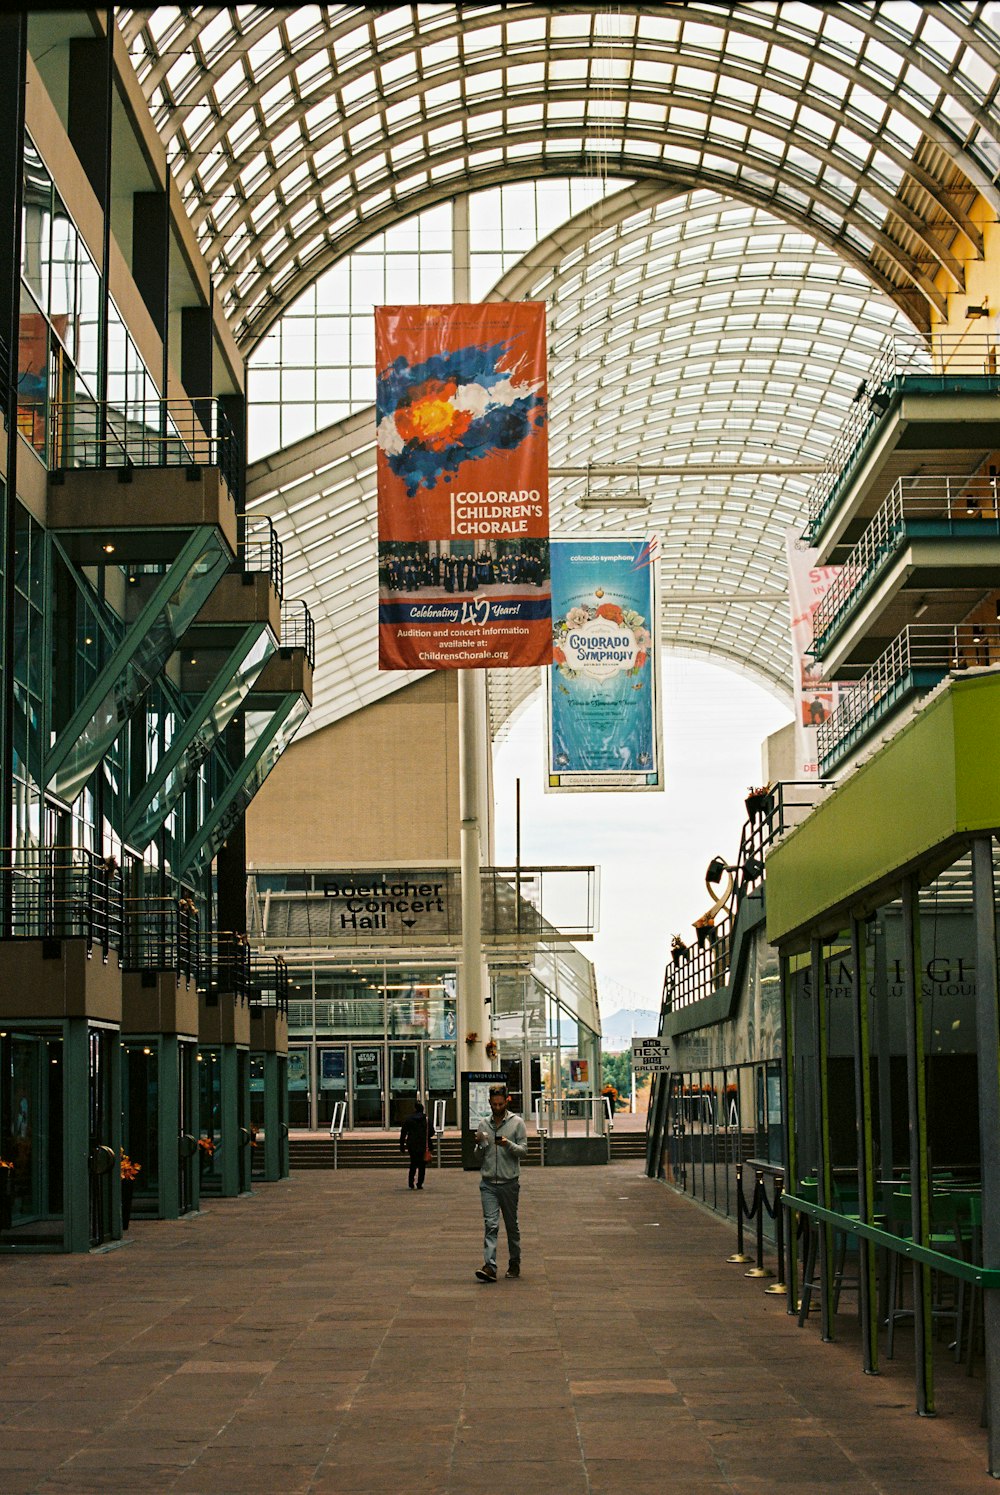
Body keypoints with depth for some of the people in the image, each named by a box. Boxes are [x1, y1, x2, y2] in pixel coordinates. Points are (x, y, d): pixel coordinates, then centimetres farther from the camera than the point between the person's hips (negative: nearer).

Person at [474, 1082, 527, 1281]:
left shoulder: (517, 1123, 0)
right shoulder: (483, 1125, 10)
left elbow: (523, 1150, -5)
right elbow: (479, 1157, 14)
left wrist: (509, 1145, -23)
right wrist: (479, 1145, -7)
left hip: (509, 1182, -1)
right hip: (488, 1183, 1)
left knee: (512, 1225, 10)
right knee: (490, 1224, -10)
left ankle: (514, 1263, 23)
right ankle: (489, 1267, -19)